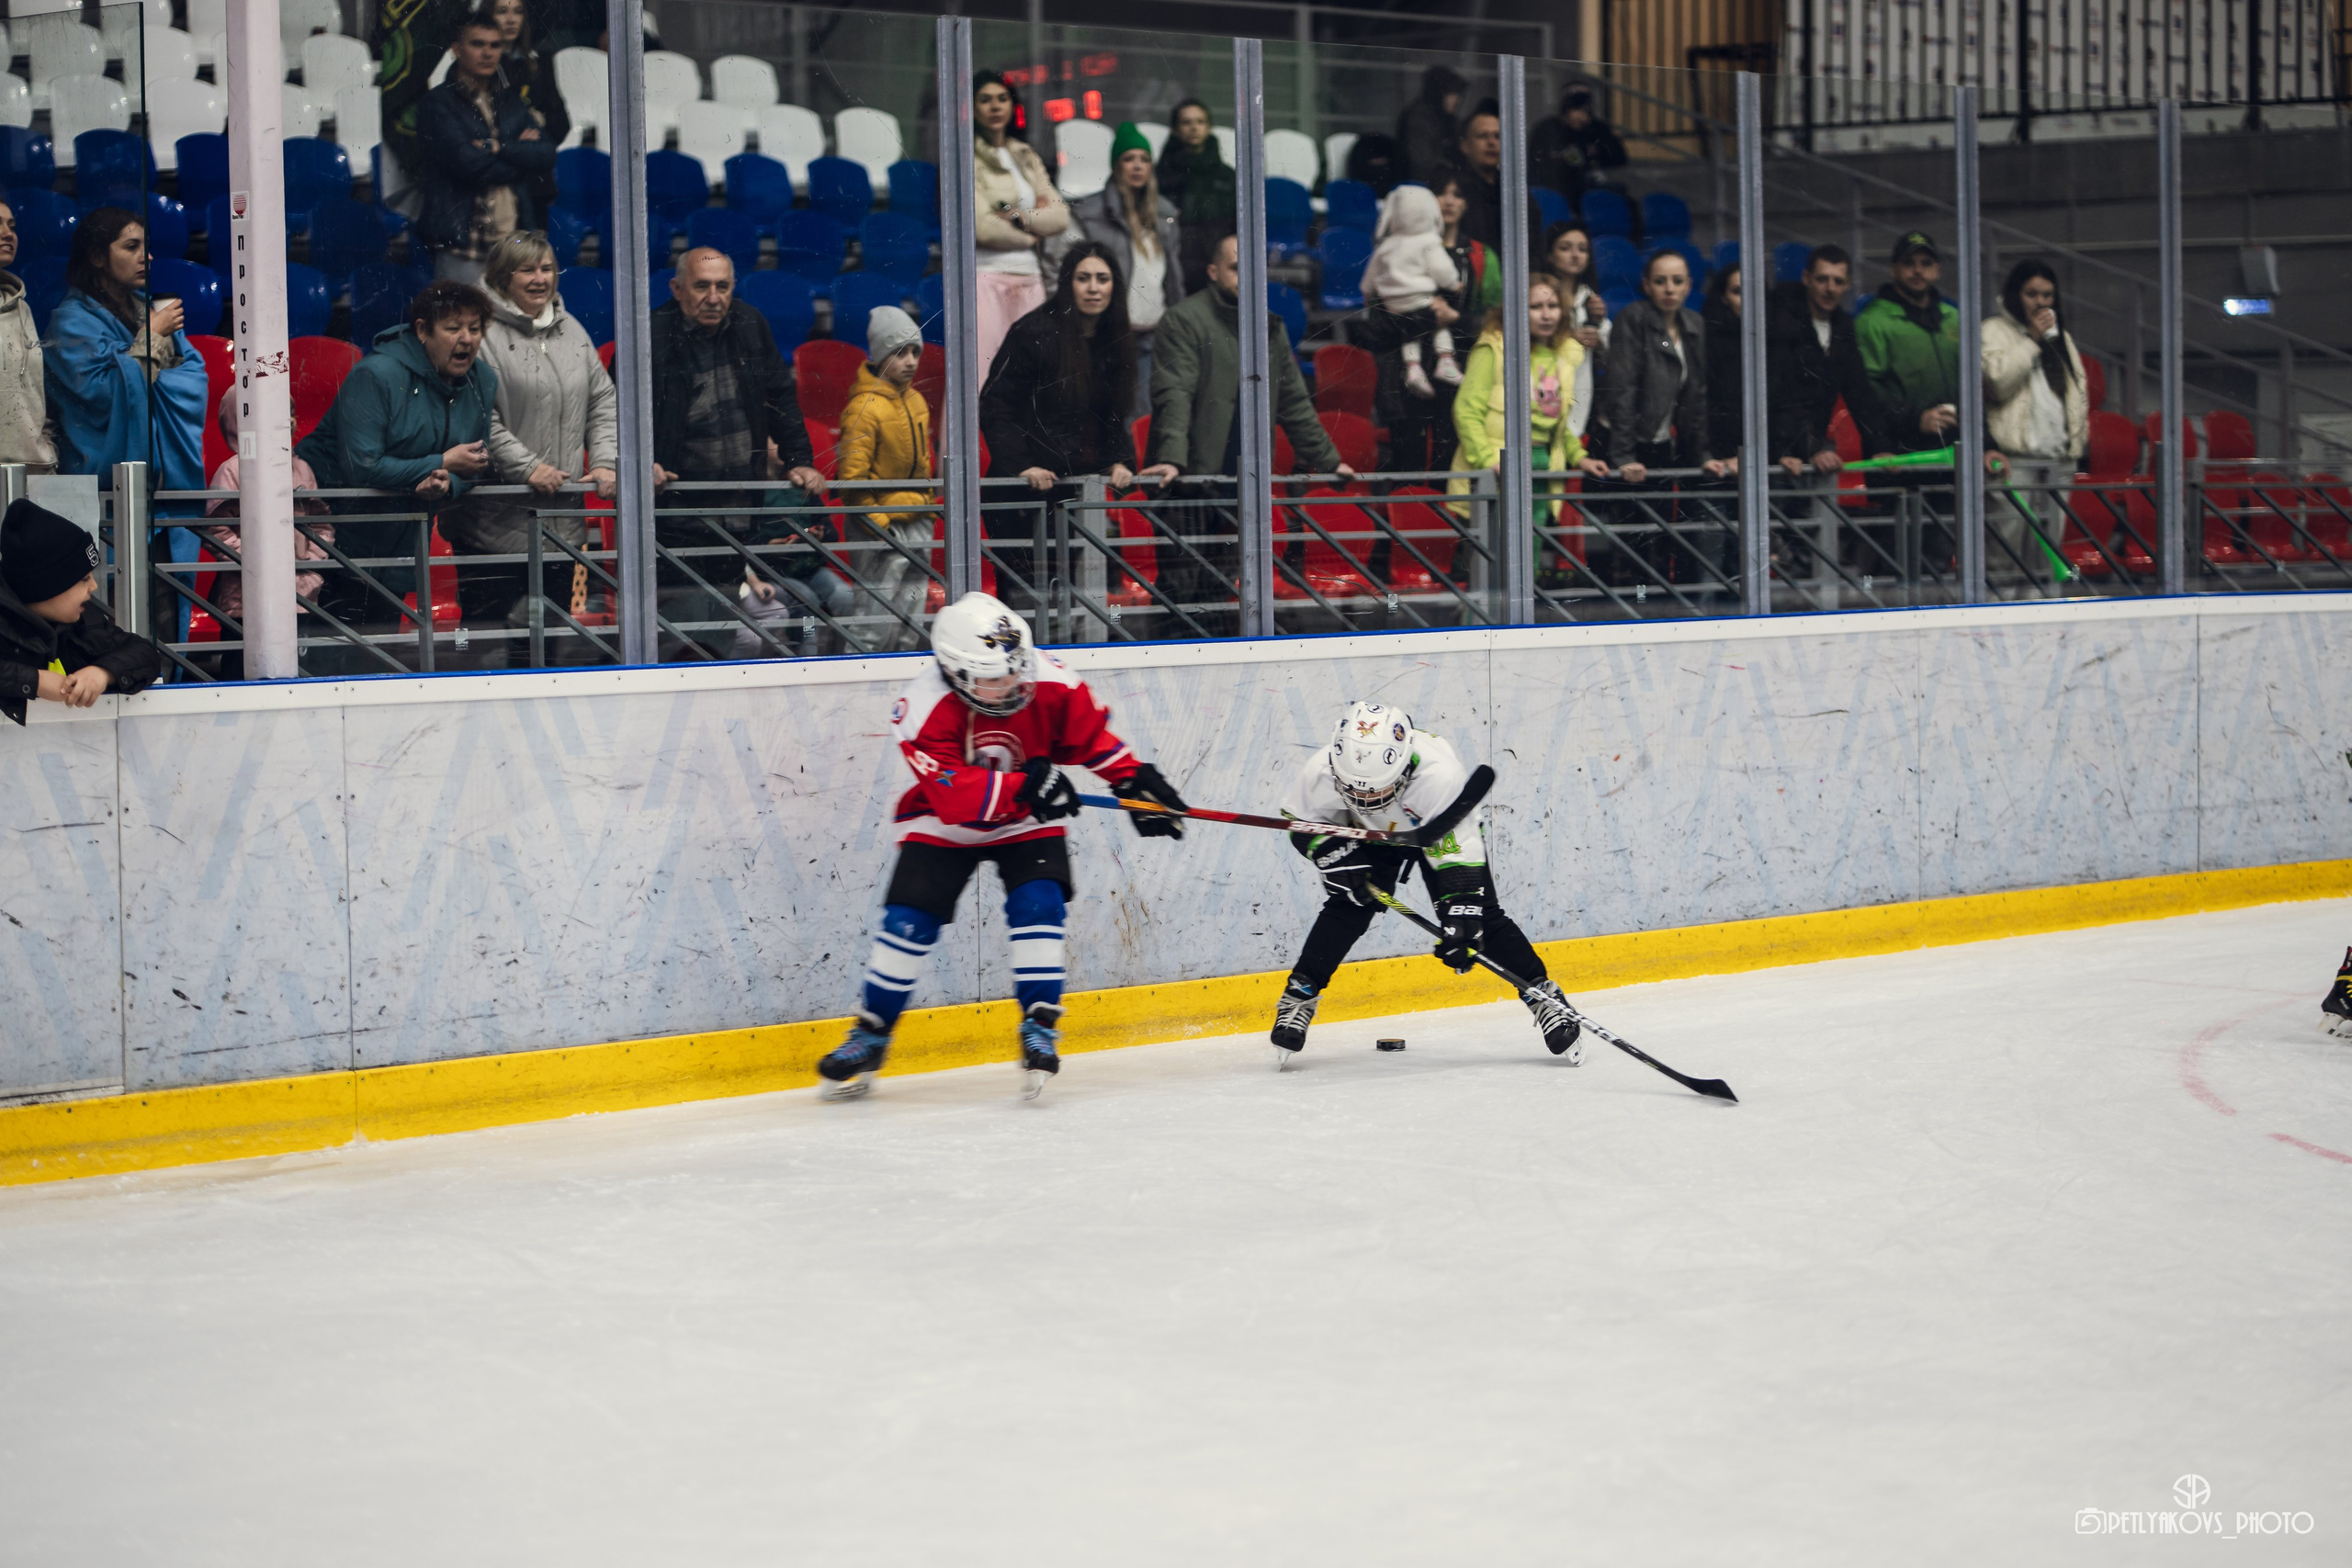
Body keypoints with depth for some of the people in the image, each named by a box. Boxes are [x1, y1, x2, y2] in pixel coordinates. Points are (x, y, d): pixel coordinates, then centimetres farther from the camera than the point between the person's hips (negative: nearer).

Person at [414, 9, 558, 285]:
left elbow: (547, 155, 5)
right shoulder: (437, 104, 1)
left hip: (516, 241, 5)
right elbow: (467, 163, -12)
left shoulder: (513, 102, 18)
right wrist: (519, 152, 0)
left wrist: (498, 148, -8)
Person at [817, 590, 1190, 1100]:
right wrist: (1022, 785, -47)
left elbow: (1092, 735, -3)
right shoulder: (925, 706, -29)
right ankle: (870, 1034, 4)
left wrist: (1136, 780, -10)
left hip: (1027, 824, 2)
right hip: (944, 825, -2)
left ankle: (1040, 1026, -8)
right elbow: (952, 794, -36)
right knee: (909, 920, -10)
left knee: (1039, 905, -19)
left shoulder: (1049, 684, -21)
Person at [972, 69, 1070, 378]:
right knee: (980, 378, -14)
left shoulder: (1027, 157, 19)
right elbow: (983, 226, -11)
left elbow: (1060, 216, 10)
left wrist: (1019, 216, -7)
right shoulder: (968, 159, -1)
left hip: (1031, 280, 6)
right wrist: (1032, 233, 4)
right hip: (987, 278, -6)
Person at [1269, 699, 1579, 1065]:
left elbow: (1459, 856, -40)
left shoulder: (1439, 773, -44)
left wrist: (1461, 918, -45)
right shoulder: (1320, 773, -35)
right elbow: (1303, 823, -13)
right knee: (1347, 906, -16)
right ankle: (1299, 996, -4)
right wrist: (1339, 860, -28)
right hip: (1369, 834, 2)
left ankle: (1542, 993, -5)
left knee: (1480, 913, -14)